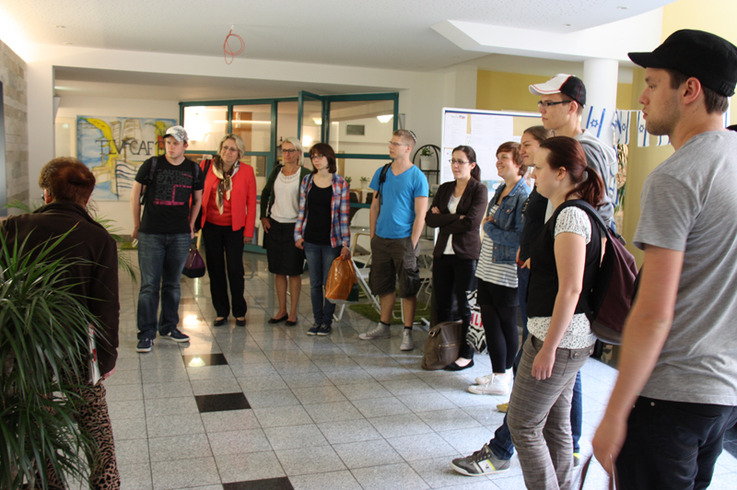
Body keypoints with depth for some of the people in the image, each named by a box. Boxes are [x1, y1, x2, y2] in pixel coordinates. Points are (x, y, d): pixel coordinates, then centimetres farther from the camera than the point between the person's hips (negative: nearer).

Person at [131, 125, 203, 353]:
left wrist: (190, 226, 14)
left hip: (180, 235, 3)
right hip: (151, 234, -2)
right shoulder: (152, 164, -2)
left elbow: (197, 199, 18)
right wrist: (137, 225, 9)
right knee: (149, 285, -2)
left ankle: (169, 326, 25)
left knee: (173, 284, 11)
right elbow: (135, 193, 7)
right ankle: (146, 333, 6)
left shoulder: (194, 169, 5)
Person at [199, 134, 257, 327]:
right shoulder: (206, 166, -1)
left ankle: (240, 312, 17)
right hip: (211, 226, 2)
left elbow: (251, 202, -1)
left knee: (235, 270, -1)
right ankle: (221, 312, 21)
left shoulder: (246, 171, -4)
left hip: (234, 228, -2)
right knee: (215, 269, 8)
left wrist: (249, 231, -3)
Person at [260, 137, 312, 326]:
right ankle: (282, 310, 21)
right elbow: (265, 193, 17)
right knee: (278, 270, 10)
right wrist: (263, 216, 8)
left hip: (294, 227, -5)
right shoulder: (277, 171, 8)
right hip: (274, 225, 5)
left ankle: (293, 312, 12)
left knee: (294, 271, 1)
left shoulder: (305, 174, -7)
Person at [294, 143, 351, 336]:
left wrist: (345, 244, -8)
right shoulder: (307, 181, 5)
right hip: (311, 240, 3)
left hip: (331, 241, -3)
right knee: (315, 283, 9)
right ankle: (317, 320, 21)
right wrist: (298, 235, 4)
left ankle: (327, 321, 17)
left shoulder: (340, 184, -4)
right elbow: (302, 211, 10)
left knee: (329, 283, 4)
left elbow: (344, 216, -5)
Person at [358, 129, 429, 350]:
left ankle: (407, 333, 9)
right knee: (384, 285, 14)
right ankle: (384, 327, 26)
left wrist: (412, 244, -13)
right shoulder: (382, 173, 9)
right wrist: (373, 236, 9)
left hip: (403, 239, -5)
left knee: (407, 288, 0)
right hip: (381, 238, 5)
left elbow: (420, 214, -9)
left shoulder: (417, 177, -7)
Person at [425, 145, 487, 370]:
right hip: (443, 252, 5)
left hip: (466, 254, -5)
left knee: (464, 305, 1)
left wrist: (443, 220, -6)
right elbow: (430, 218, 1)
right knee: (443, 304, 9)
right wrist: (456, 218, -11)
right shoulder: (444, 189, 12)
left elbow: (472, 222, -16)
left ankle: (466, 354, 11)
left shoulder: (479, 190, -3)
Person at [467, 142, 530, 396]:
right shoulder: (501, 190, 12)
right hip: (488, 267, 8)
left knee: (507, 324, 3)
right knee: (489, 320, 12)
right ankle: (501, 372, 24)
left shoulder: (523, 196, -15)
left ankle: (501, 379, 14)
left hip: (506, 271, -8)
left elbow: (521, 237, -20)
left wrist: (489, 228, -12)